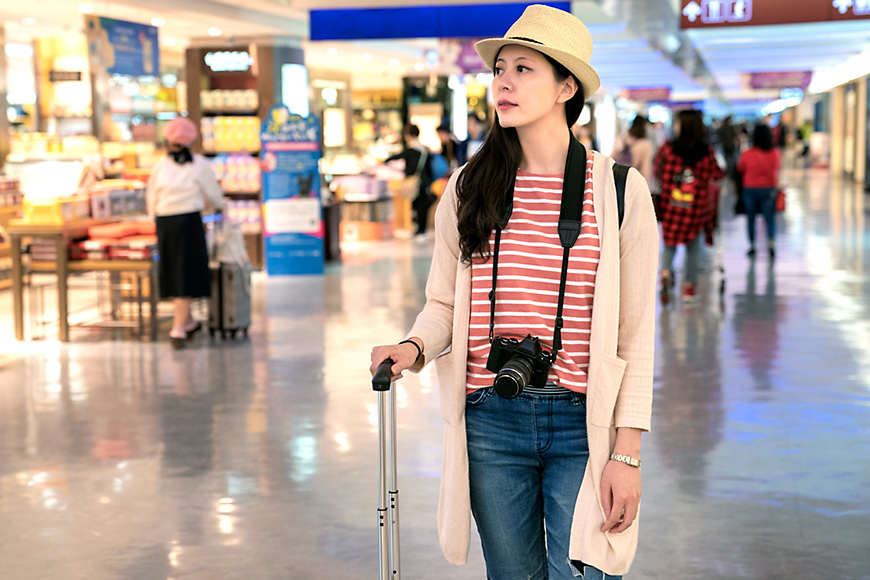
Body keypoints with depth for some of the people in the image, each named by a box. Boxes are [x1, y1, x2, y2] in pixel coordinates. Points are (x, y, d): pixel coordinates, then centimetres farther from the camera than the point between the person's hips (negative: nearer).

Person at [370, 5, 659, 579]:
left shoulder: (619, 190, -3)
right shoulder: (468, 187, 5)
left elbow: (635, 333, -3)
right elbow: (445, 301, 12)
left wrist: (627, 452, -7)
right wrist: (414, 347, -11)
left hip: (581, 424, -2)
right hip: (491, 420, 3)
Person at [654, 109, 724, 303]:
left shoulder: (667, 149, -8)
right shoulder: (707, 153, -6)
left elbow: (657, 174, 2)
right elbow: (716, 175, 8)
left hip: (670, 206, 0)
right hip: (696, 207, 0)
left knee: (669, 244, 14)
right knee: (693, 248, 14)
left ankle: (665, 272, -12)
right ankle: (689, 287, 17)